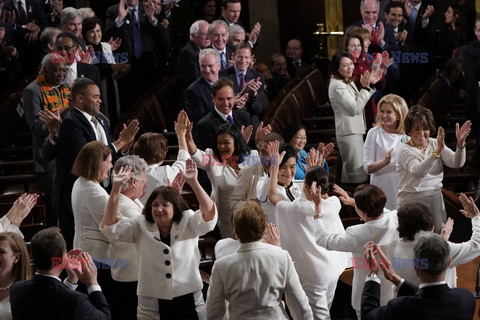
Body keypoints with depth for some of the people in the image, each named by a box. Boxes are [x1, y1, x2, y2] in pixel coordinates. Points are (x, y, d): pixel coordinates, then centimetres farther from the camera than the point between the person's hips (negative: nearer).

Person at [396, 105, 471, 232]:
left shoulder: (434, 144, 5)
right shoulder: (405, 150, -11)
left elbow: (456, 163, -8)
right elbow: (418, 172, -31)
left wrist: (460, 143, -27)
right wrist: (437, 151, -43)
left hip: (436, 201, 5)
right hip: (412, 202, -5)